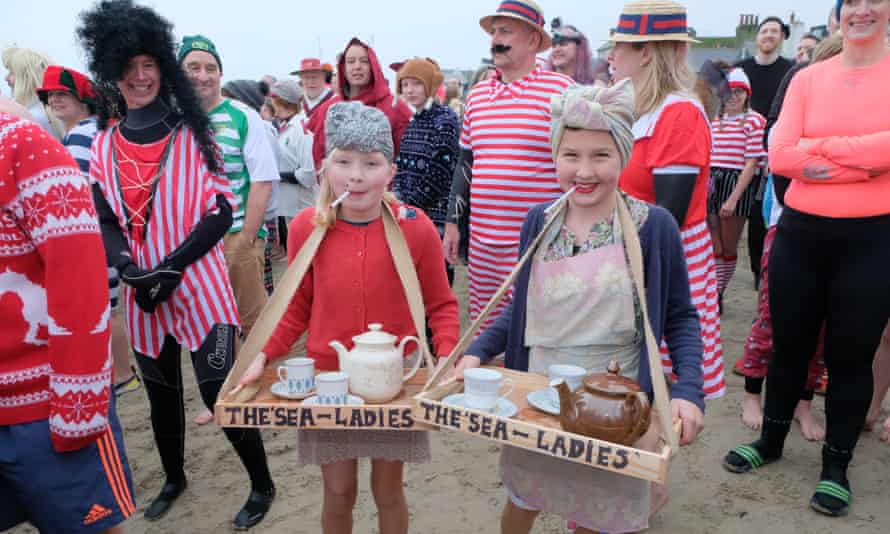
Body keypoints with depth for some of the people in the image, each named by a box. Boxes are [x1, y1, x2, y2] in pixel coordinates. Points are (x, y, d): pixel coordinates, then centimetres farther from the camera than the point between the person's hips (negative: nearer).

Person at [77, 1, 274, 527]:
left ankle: (262, 485, 17)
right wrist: (130, 270, -12)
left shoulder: (192, 133, -4)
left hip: (198, 285, -4)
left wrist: (170, 268, -15)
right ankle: (175, 477, 40)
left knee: (220, 391, -4)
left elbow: (222, 212, -8)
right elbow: (105, 219, 6)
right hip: (141, 292, 4)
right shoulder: (104, 143, 6)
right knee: (162, 392, 17)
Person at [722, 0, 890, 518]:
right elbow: (780, 155, -8)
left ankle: (837, 463, 28)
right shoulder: (808, 78, 4)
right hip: (800, 232, 2)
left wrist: (821, 147, -11)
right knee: (789, 344, 15)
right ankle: (772, 439, 34)